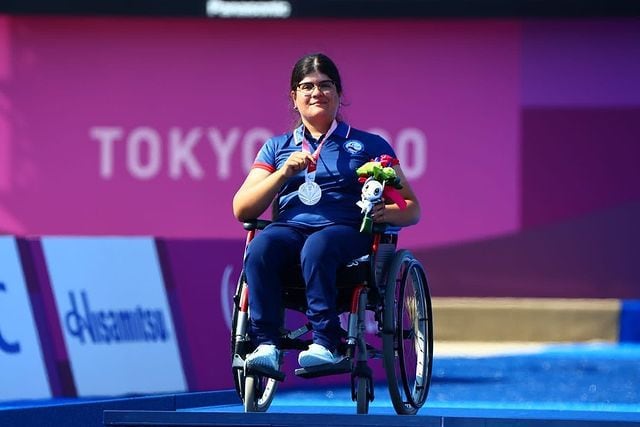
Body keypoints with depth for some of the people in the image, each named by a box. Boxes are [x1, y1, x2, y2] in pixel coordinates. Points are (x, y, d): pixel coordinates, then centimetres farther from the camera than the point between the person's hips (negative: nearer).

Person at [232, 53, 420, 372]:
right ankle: (265, 344, -39)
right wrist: (284, 172, -2)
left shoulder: (369, 146, 17)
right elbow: (242, 210, 12)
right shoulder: (277, 148, 23)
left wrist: (386, 212, -12)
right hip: (290, 228, 2)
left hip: (347, 231, -2)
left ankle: (326, 344, -43)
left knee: (317, 247, -39)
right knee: (260, 247, -34)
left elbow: (412, 208, 13)